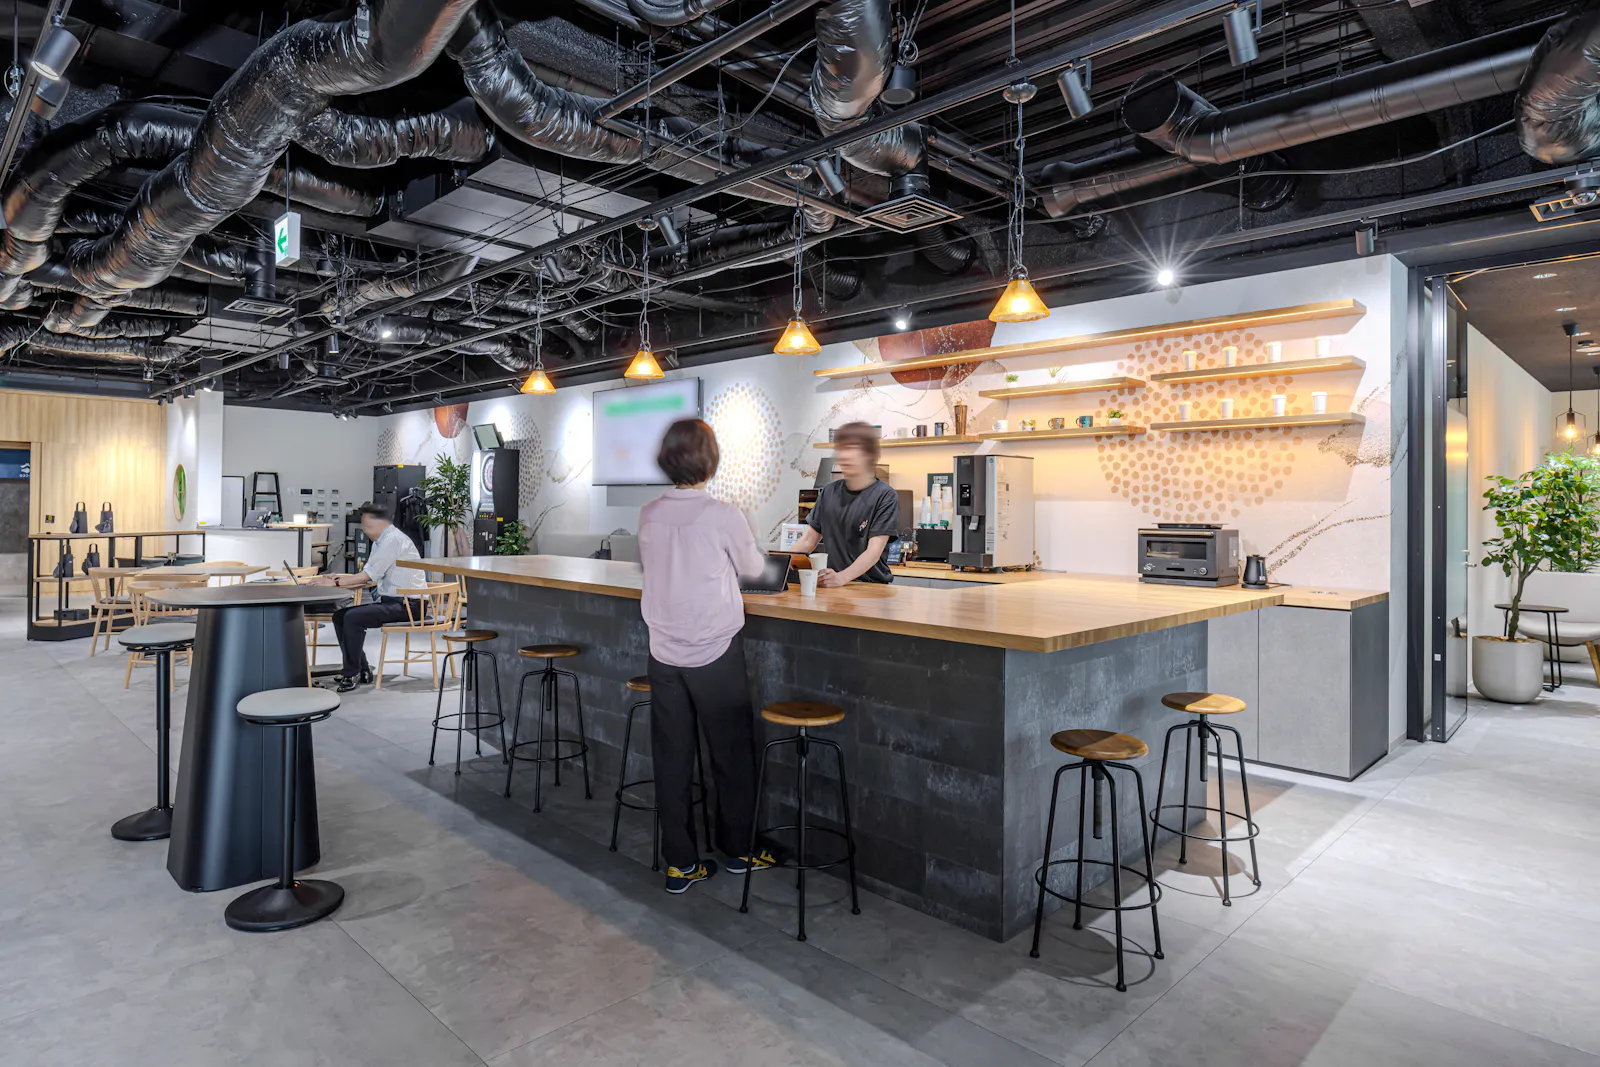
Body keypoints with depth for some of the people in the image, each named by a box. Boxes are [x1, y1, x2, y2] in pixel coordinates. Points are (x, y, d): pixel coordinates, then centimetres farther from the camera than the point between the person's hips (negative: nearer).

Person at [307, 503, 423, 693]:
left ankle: (351, 674, -8)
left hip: (406, 604, -10)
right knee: (340, 615, 5)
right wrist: (339, 579, 6)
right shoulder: (380, 542, 16)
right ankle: (361, 671, 9)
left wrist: (333, 582, -12)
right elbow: (369, 579, 17)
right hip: (390, 600, 10)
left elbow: (367, 576, -18)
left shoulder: (393, 540, -15)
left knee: (353, 618, -23)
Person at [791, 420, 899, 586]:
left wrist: (842, 577, -32)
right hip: (832, 585, 5)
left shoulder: (885, 496, -6)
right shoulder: (829, 492, 10)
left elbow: (874, 551, -15)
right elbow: (808, 541, 13)